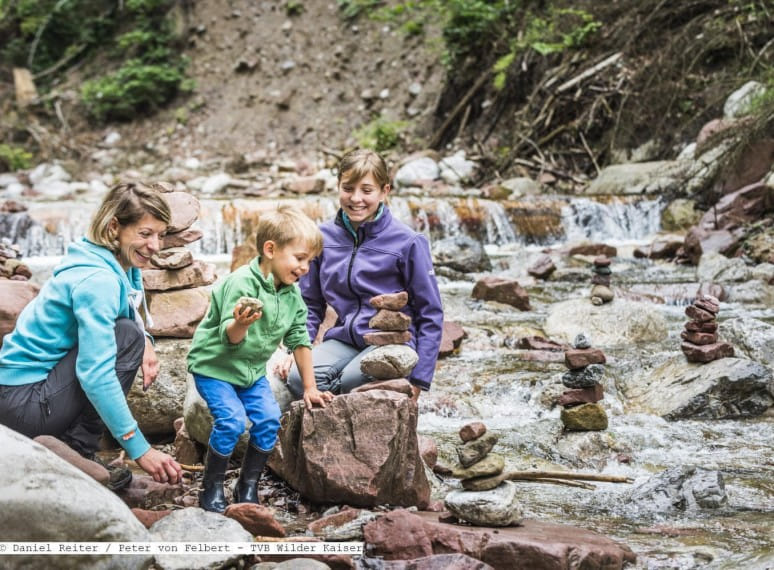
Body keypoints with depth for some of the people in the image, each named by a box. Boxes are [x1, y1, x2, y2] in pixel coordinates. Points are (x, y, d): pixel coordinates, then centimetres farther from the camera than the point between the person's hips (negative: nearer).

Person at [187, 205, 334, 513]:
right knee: (232, 419, -21)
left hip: (252, 369, 7)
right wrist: (241, 323, -55)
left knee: (269, 418, -9)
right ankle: (212, 487, -2)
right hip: (214, 364, -6)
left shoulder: (292, 293, -4)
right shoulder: (241, 283, -27)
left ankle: (248, 485, 8)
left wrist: (309, 387, 6)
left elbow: (299, 339, 4)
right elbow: (229, 337, -31)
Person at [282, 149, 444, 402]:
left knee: (351, 380, -35)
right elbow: (311, 305, 17)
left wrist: (419, 377, -6)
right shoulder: (324, 237, 8)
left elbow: (430, 314, -1)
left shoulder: (406, 242, -4)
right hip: (343, 339, 4)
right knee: (298, 376, -28)